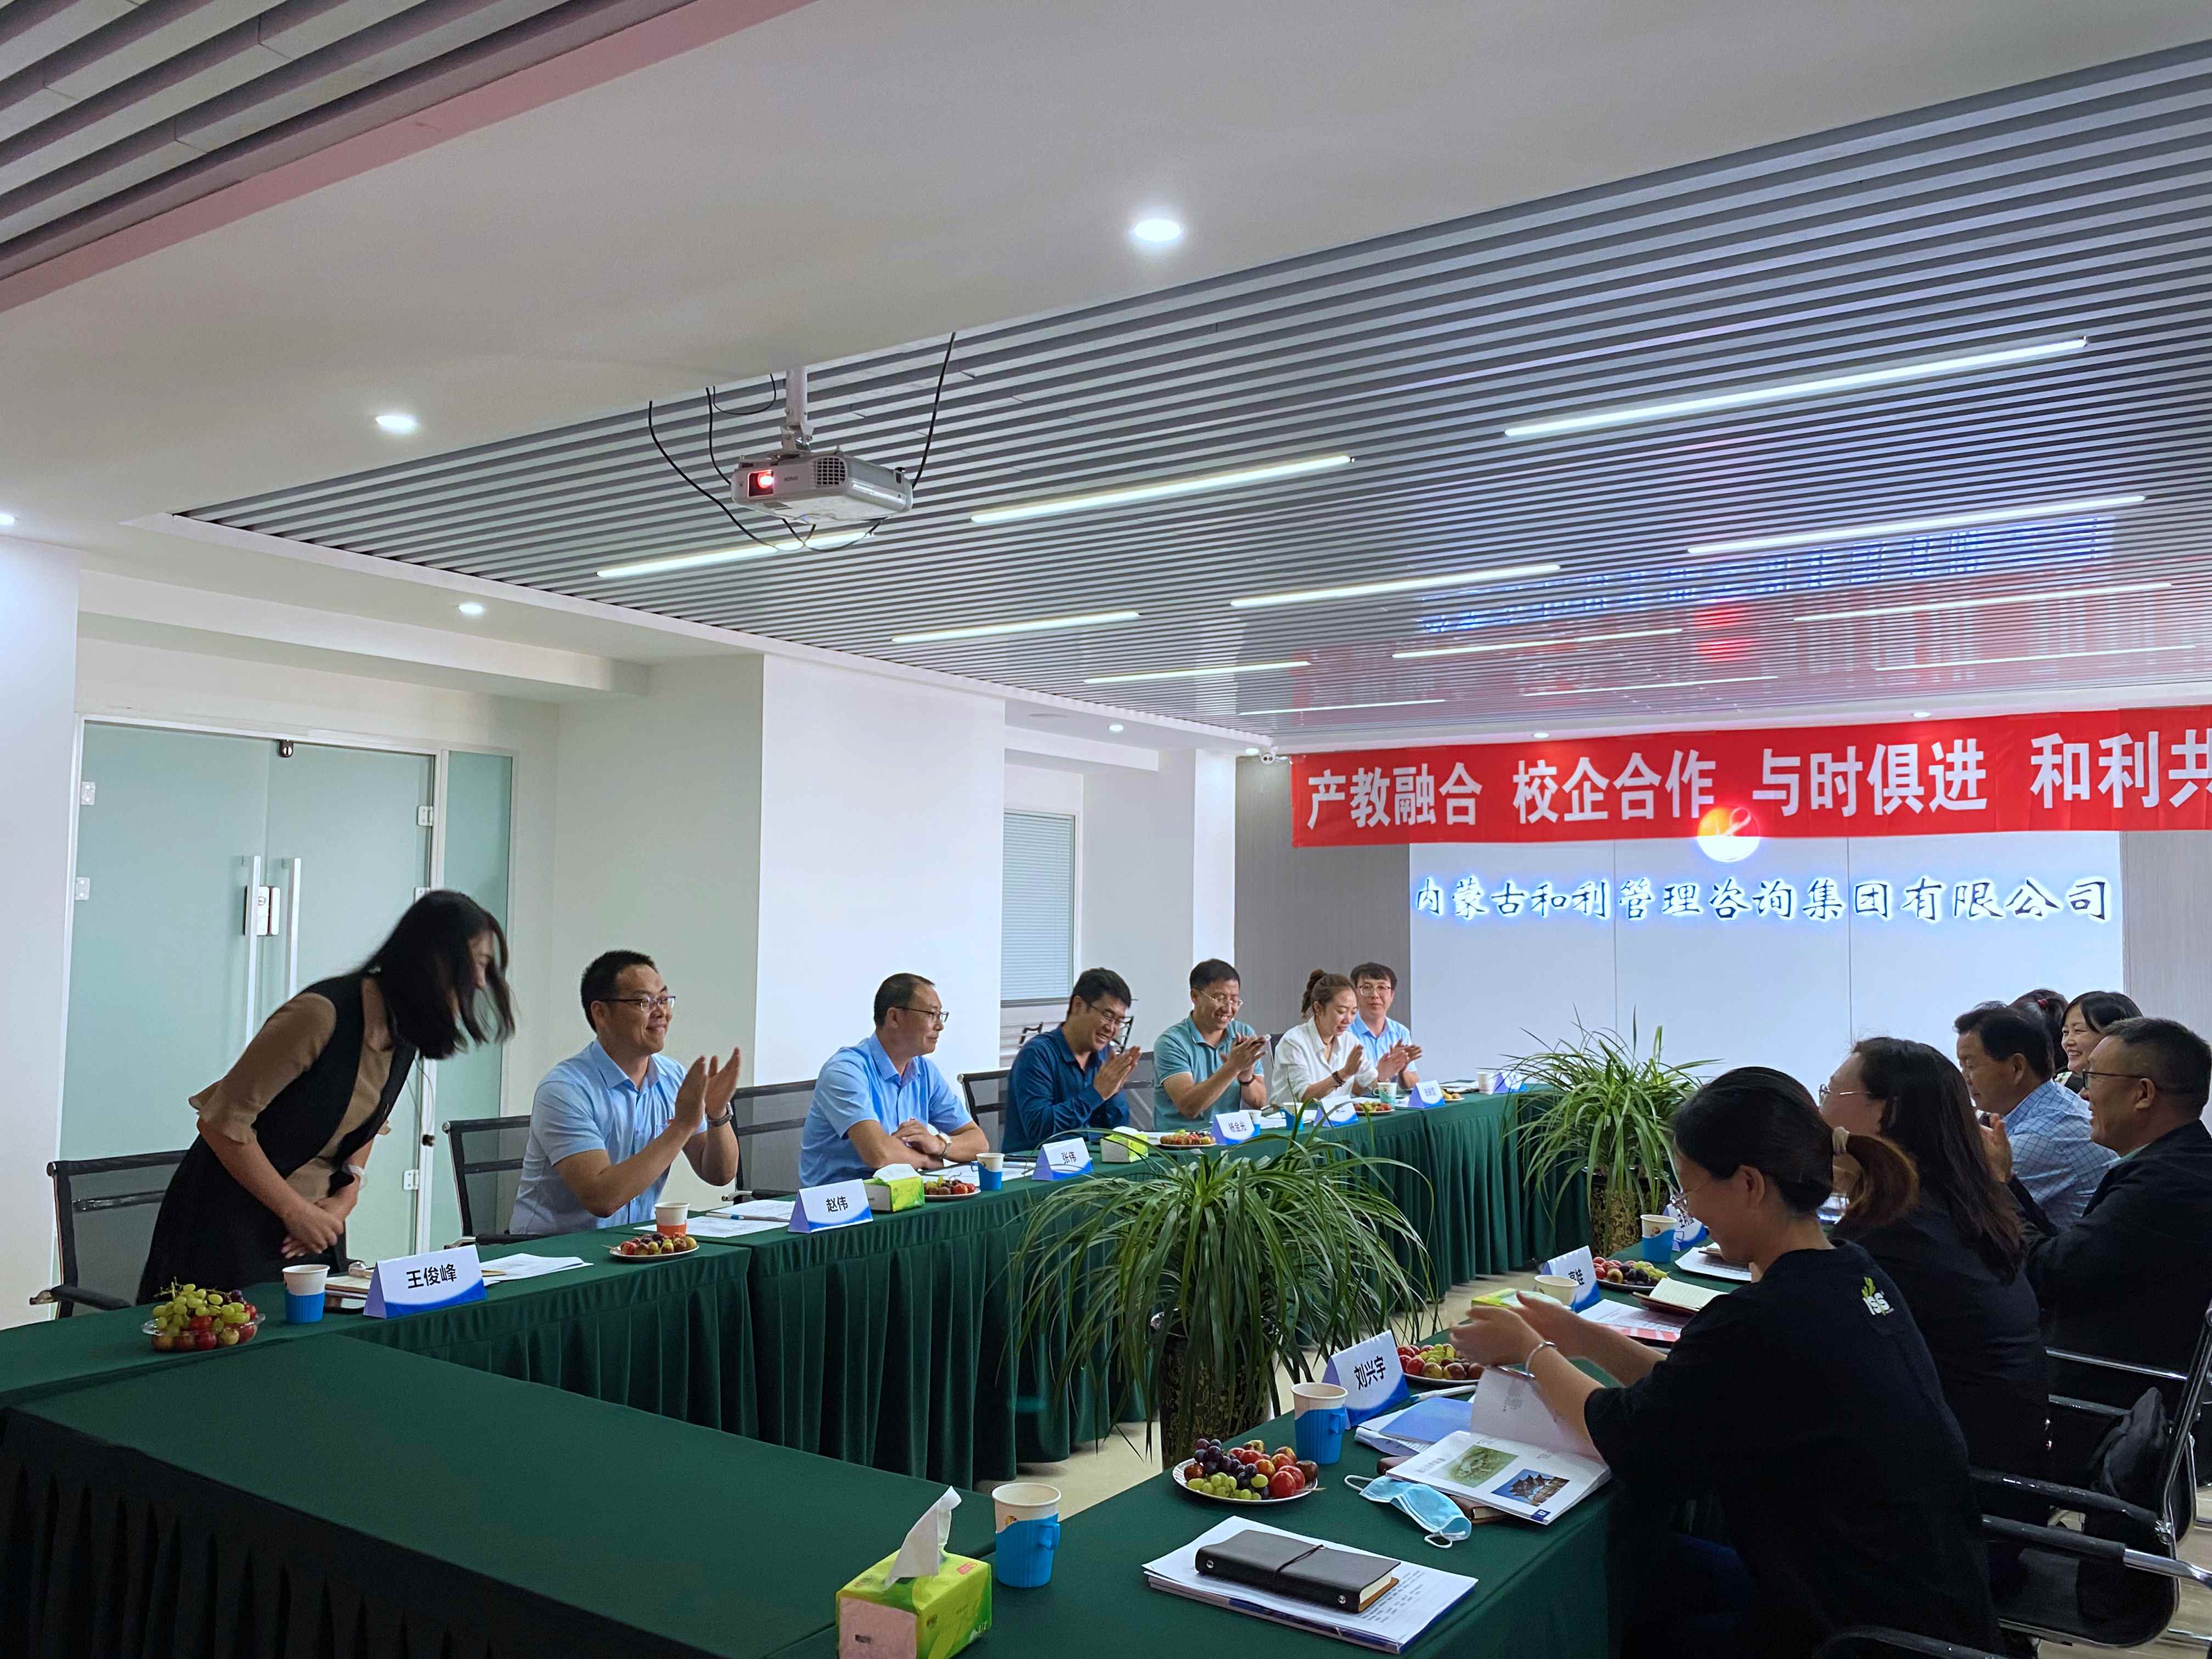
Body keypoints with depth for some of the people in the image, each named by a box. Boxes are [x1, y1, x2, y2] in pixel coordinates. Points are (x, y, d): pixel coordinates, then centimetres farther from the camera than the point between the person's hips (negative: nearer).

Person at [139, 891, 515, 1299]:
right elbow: (223, 1121, -21)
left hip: (312, 1222, 7)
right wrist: (296, 1212, -16)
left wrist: (344, 1201, -1)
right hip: (232, 1220, -7)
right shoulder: (324, 1013, -23)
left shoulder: (406, 1034, 2)